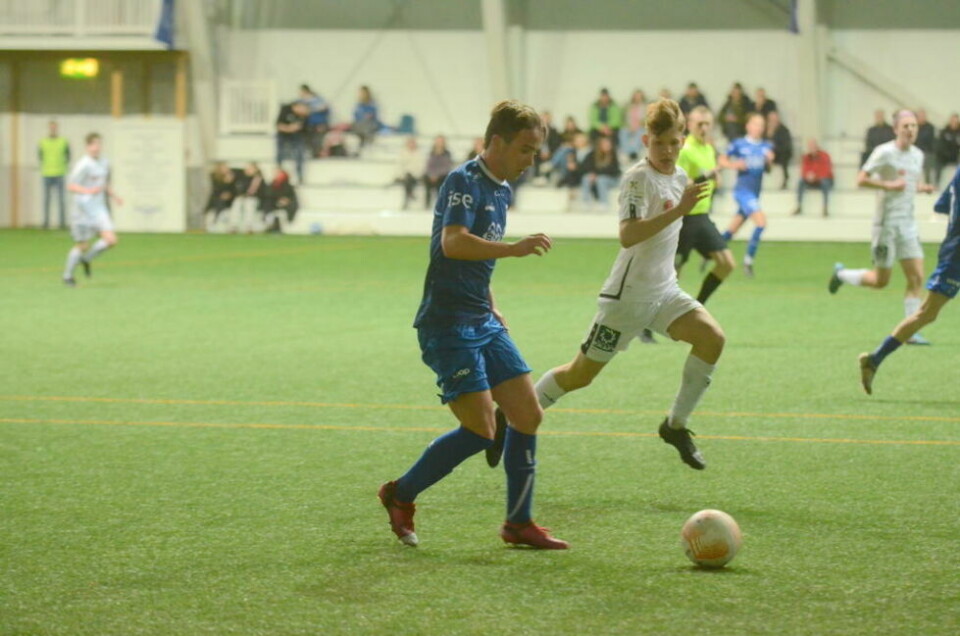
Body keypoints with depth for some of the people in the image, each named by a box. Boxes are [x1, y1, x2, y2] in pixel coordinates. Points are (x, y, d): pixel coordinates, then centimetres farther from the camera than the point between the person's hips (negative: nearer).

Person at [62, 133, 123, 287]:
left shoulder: (105, 163, 9)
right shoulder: (83, 165, -12)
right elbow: (70, 186, -13)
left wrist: (114, 196, 9)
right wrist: (88, 191, -27)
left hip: (99, 209, 6)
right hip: (83, 209, -6)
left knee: (111, 240, -11)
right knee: (82, 245, 1)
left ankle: (87, 258, 15)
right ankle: (67, 275, 23)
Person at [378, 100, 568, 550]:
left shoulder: (501, 190, 16)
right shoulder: (464, 182, -12)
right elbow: (453, 243, -28)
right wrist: (515, 249, -31)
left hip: (483, 325, 9)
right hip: (447, 324, -9)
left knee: (529, 415, 3)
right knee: (480, 430, -12)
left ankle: (519, 523, 13)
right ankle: (400, 495, 6)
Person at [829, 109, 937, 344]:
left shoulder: (917, 155, 10)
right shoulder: (884, 152, -11)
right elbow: (861, 180, -14)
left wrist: (923, 188, 3)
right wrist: (888, 185, -24)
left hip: (908, 223, 6)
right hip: (887, 222, -6)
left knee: (917, 278, -5)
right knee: (881, 281, 1)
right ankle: (841, 274, 29)